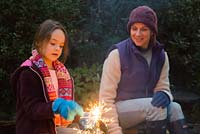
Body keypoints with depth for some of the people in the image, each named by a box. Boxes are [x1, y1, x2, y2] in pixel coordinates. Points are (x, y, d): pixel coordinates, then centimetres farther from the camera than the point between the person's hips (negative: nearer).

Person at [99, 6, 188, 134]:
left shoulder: (161, 55, 1)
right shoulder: (118, 54, -14)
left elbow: (163, 88, 7)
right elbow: (106, 98, -13)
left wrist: (164, 95, -20)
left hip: (146, 107, 5)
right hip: (119, 110, -5)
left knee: (174, 108, -24)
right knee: (157, 107, -30)